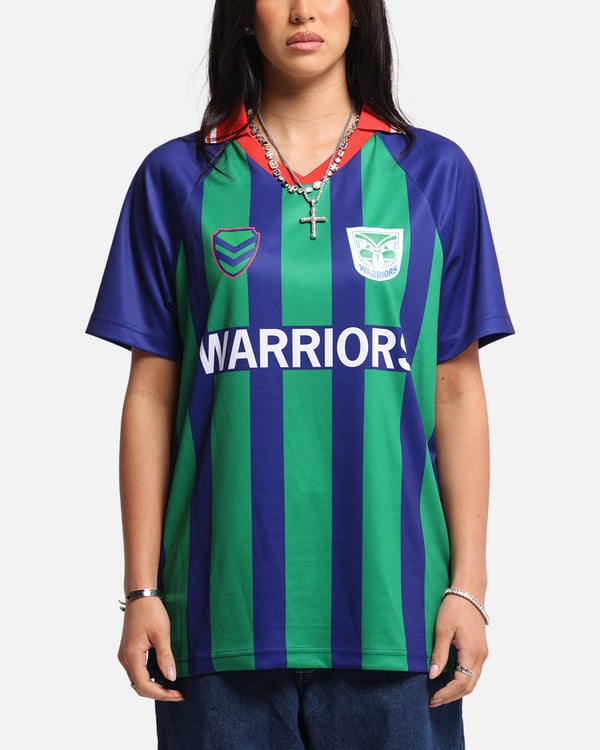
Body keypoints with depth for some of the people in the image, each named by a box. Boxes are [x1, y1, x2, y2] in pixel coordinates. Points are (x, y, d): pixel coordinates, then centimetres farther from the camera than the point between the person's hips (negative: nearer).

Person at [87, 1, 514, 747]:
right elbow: (151, 395, 6)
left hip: (390, 604, 0)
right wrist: (141, 591, 2)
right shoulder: (178, 180, 6)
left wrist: (469, 585, 0)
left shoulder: (433, 174, 7)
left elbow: (456, 390, 6)